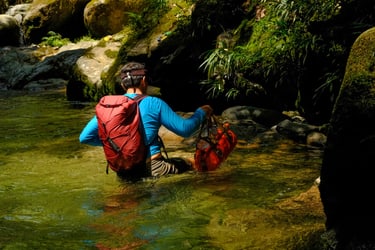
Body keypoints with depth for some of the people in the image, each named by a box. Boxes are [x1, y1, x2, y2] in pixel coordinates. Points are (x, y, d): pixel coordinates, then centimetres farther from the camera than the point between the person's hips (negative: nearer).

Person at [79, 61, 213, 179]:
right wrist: (202, 112, 16)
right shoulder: (154, 104, -7)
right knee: (193, 163, 17)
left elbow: (84, 137, 2)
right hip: (152, 169, -4)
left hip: (123, 174, 5)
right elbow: (185, 129, -2)